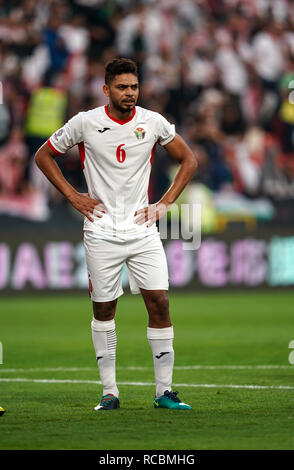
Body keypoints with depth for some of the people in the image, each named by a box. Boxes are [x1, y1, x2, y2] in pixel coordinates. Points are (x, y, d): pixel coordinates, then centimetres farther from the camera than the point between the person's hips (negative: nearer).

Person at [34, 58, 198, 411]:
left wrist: (165, 203, 4)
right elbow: (43, 156, 9)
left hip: (142, 228, 1)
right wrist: (72, 196, 1)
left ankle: (164, 391, -2)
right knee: (103, 309, 3)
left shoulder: (153, 122, 1)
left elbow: (188, 160, 14)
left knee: (159, 302, -8)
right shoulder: (85, 123, -3)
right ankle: (109, 392, 13)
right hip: (101, 232, -1)